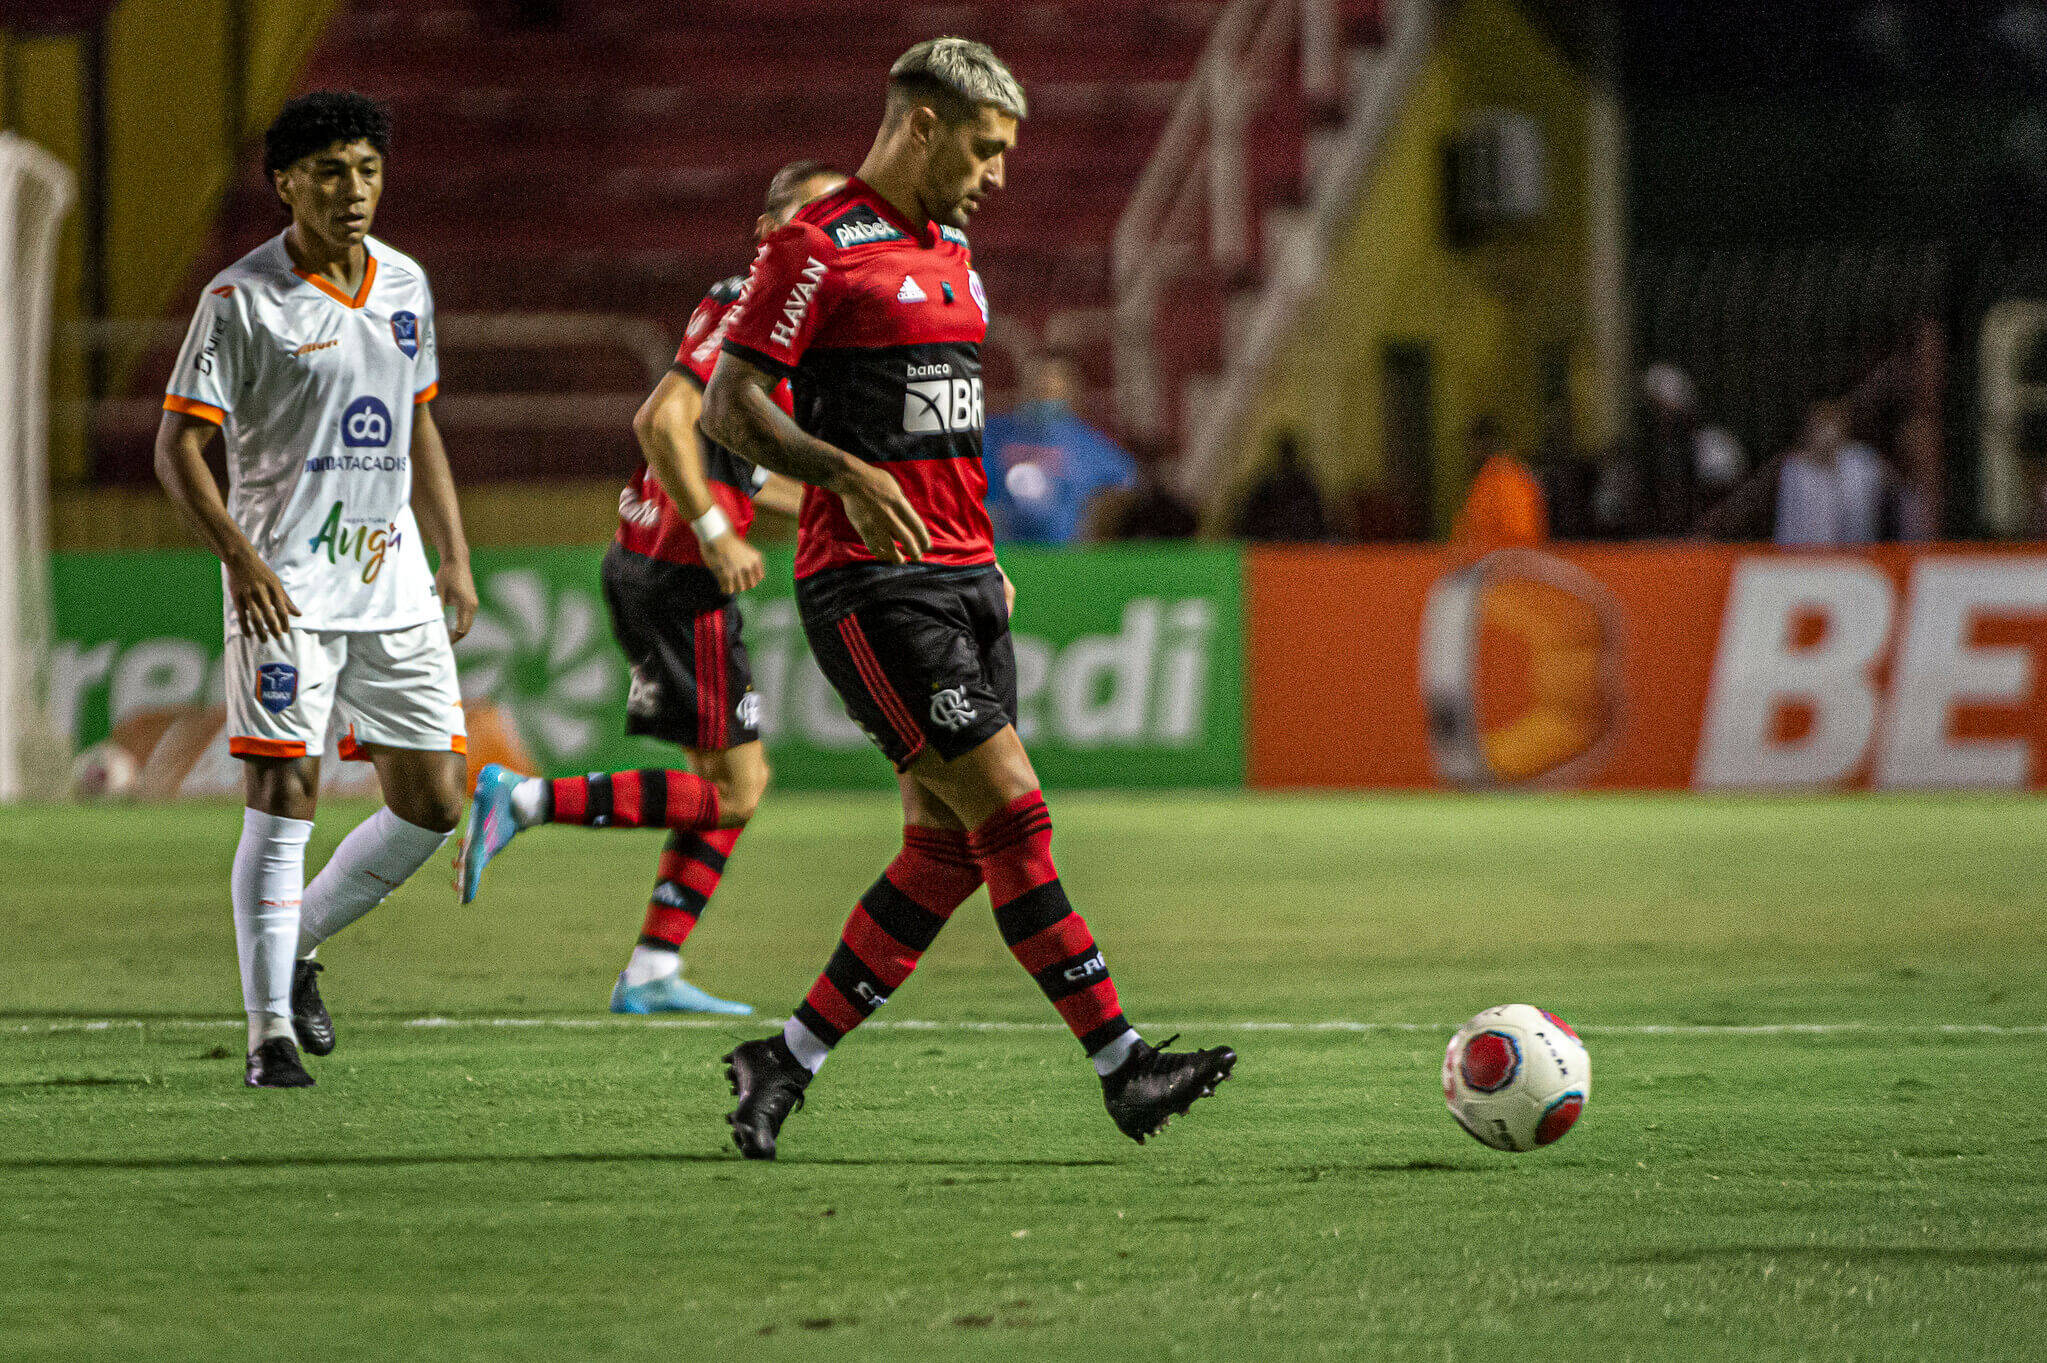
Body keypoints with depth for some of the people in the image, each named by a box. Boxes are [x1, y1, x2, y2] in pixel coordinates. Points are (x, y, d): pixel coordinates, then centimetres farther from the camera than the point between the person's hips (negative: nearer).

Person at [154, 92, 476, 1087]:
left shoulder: (405, 285, 11)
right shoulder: (242, 298, -8)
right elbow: (178, 444, -10)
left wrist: (455, 557, 15)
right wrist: (237, 553, -23)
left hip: (393, 583, 6)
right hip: (285, 587, -6)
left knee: (433, 801, 4)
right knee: (283, 799, -10)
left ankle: (297, 944, 25)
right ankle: (270, 1030, -4)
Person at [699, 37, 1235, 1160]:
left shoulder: (950, 252, 19)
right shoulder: (817, 248, -8)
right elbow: (728, 407, -12)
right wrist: (847, 474, -26)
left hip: (960, 578, 9)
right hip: (873, 588, -9)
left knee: (949, 850, 2)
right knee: (1011, 811, -12)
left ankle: (784, 1064, 11)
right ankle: (1123, 1070, -11)